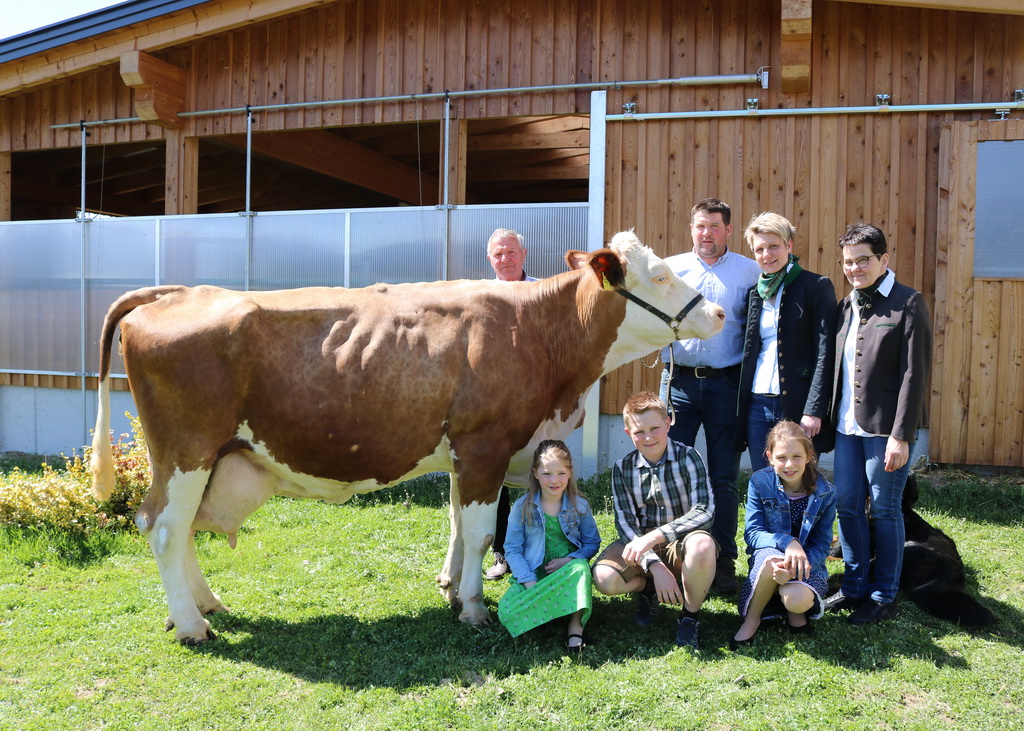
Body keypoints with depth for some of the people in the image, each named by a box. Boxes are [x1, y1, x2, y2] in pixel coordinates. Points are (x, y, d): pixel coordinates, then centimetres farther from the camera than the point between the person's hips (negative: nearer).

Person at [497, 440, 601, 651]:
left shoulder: (579, 506, 1)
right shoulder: (523, 507, -2)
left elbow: (592, 543, 6)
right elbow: (512, 549, -3)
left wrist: (569, 560, -13)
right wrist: (530, 582, -16)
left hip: (568, 572, 0)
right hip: (532, 576, 0)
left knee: (580, 568, -37)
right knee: (506, 612, -27)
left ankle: (576, 625, -22)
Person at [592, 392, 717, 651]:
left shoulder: (688, 457, -11)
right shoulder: (623, 469, -3)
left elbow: (704, 511, -20)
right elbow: (626, 523, -9)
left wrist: (654, 536, -32)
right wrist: (656, 567, -24)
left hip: (682, 542, -2)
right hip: (641, 544, 2)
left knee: (702, 545, -38)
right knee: (604, 578, -26)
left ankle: (690, 615, -9)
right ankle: (647, 589, 10)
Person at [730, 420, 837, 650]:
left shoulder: (825, 493, -6)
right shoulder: (759, 482, -7)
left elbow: (822, 545, -6)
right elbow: (752, 533, -10)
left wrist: (794, 569, -27)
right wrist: (787, 542, -31)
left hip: (808, 563, 0)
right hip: (767, 558, 0)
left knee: (797, 601, -36)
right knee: (772, 558, -39)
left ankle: (796, 611, 5)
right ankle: (752, 618, -11)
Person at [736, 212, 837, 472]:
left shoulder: (816, 286, -3)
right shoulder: (754, 292, 13)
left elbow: (825, 354, -9)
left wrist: (814, 410, -15)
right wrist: (740, 407, 9)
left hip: (797, 405, -5)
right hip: (758, 405, 5)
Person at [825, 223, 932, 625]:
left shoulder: (908, 303, -8)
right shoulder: (847, 305, 12)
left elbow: (914, 374, -12)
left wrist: (900, 435, -17)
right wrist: (830, 417, 8)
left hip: (884, 427, -6)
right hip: (847, 425, 6)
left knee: (885, 510, 4)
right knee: (847, 506, 11)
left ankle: (884, 596, 19)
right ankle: (855, 586, 28)